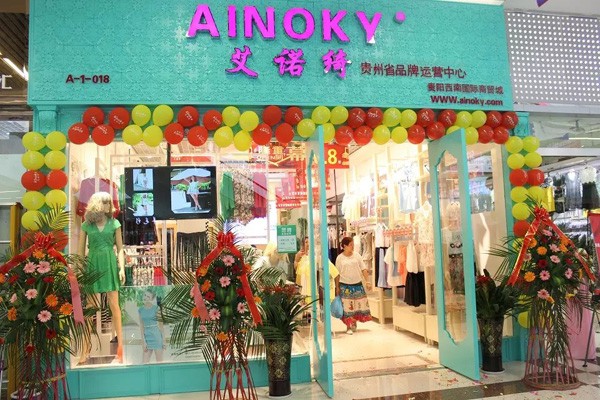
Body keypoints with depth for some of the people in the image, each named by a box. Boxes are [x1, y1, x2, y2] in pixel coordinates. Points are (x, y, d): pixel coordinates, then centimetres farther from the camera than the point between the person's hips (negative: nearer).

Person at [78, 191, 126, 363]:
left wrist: (122, 268, -6)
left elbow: (120, 248, 3)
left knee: (114, 305, 1)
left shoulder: (114, 224, 2)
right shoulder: (86, 225, 3)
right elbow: (81, 249, 7)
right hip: (93, 265, 0)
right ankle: (88, 346, 12)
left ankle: (120, 345, 6)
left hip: (110, 264, 0)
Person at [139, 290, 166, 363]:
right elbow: (141, 326, 4)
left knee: (159, 361, 2)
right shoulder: (141, 310, 6)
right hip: (147, 336, 4)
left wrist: (164, 340, -5)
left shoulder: (156, 308, -5)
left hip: (156, 335, -4)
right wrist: (143, 341, -4)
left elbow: (161, 325, -3)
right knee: (144, 362, 3)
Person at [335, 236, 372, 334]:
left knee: (359, 304, 7)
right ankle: (349, 326, 13)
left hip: (357, 284, 3)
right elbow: (337, 274, 0)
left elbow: (364, 269, 2)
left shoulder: (357, 255, 1)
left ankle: (354, 324, 27)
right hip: (345, 285, -2)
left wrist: (367, 281, -6)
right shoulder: (339, 258, -4)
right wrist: (337, 287, -1)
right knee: (347, 306, 0)